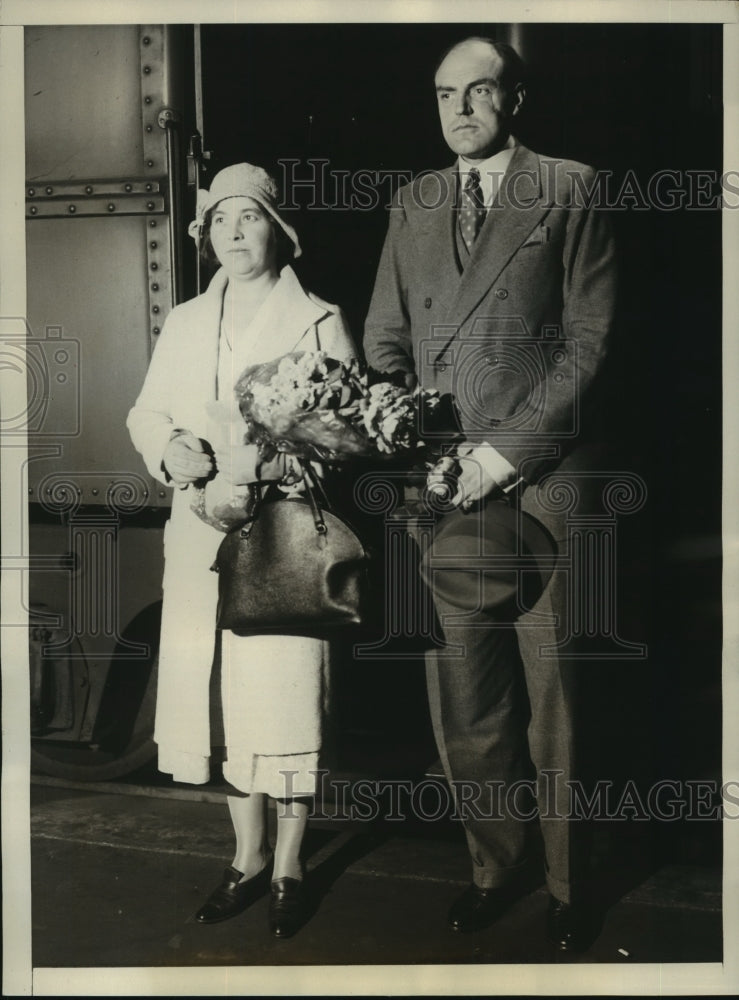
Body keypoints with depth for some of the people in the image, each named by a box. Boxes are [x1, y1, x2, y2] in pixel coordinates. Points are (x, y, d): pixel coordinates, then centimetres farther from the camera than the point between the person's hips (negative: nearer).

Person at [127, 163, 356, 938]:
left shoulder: (317, 320, 2)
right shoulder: (184, 323, 16)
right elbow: (146, 412, 12)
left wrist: (270, 459, -21)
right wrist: (169, 449, -10)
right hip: (201, 533, 4)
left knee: (282, 699, -3)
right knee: (219, 696, 8)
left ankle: (288, 868, 15)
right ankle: (248, 856, 25)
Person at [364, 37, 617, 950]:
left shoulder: (568, 191, 5)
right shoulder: (413, 205, 17)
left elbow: (589, 338, -2)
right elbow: (385, 342, 16)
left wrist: (507, 449, -9)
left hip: (544, 487, -3)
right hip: (445, 494, 3)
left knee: (557, 701, 5)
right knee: (465, 703, 7)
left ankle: (567, 890, 23)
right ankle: (495, 868, 26)